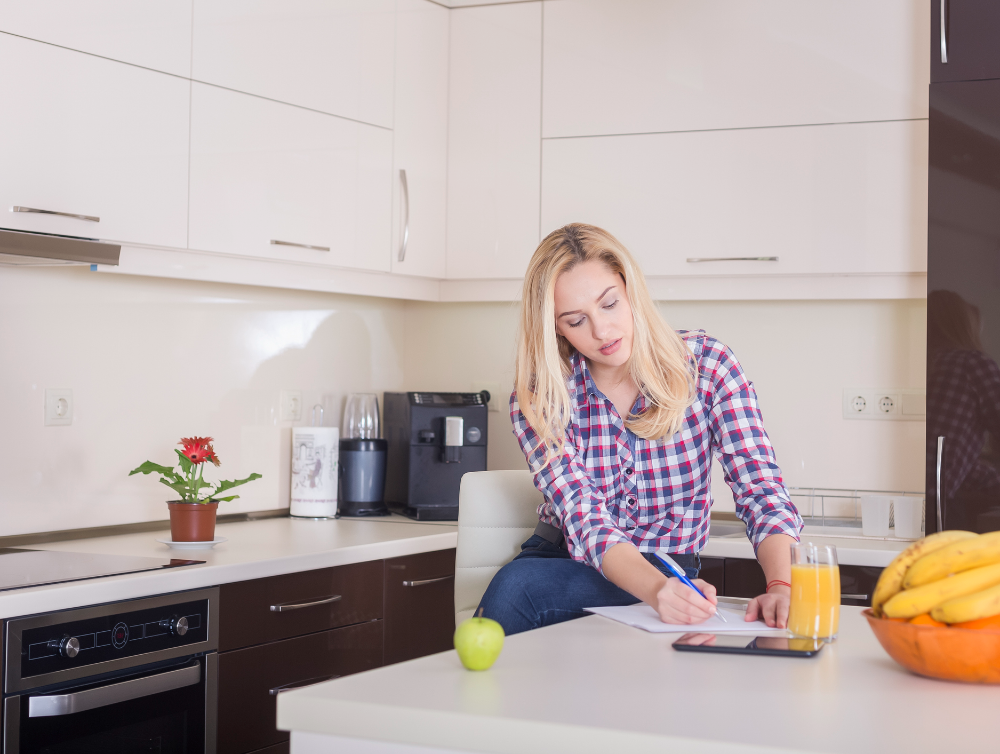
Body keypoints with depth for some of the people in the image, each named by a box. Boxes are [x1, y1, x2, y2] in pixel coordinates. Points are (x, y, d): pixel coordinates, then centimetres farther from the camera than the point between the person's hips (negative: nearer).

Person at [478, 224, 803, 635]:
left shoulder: (705, 366, -8)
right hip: (559, 562, 2)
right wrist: (658, 590, -41)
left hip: (668, 570, -1)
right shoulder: (538, 400, -9)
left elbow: (762, 492, -14)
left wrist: (781, 585, -35)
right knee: (517, 582, -35)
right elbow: (586, 522, -20)